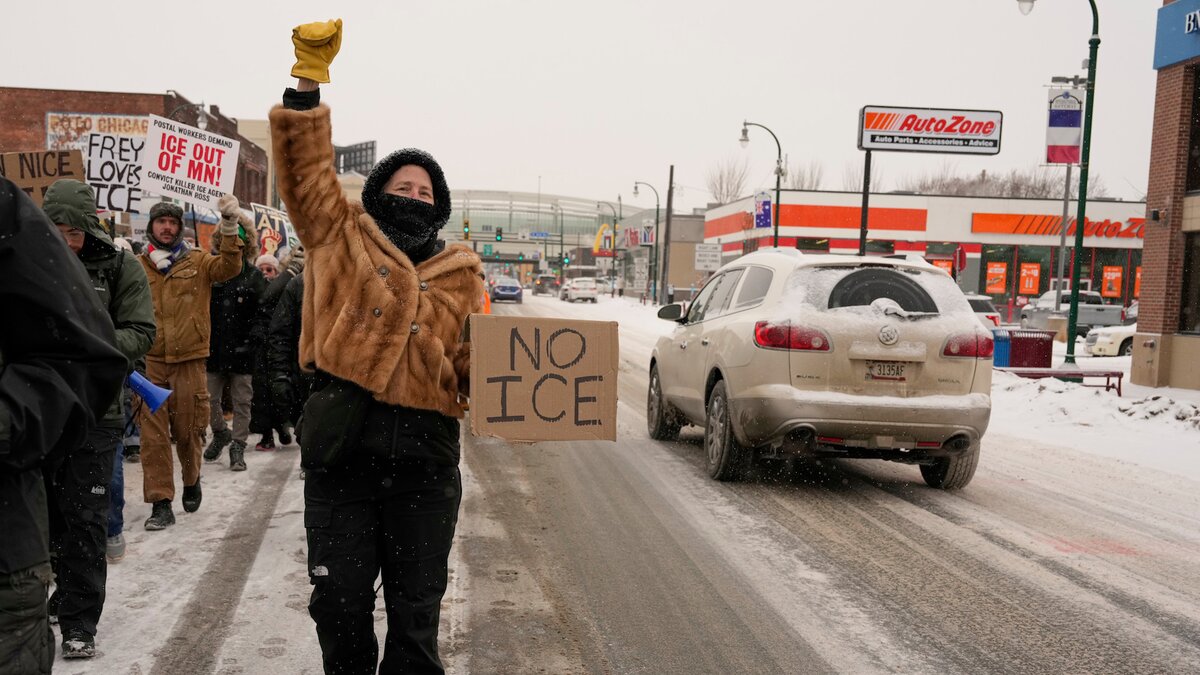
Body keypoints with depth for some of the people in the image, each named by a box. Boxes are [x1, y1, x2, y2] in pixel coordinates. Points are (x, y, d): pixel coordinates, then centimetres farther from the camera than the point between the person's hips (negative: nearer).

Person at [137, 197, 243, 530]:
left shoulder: (197, 262, 4)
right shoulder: (139, 266, 5)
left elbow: (229, 267, -13)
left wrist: (229, 226, -24)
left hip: (189, 360, 0)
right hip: (150, 361, 0)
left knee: (187, 429, 11)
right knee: (153, 433, -2)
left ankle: (191, 480, 37)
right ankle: (161, 503, 5)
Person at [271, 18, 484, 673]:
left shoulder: (461, 273, 10)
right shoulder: (342, 237, 7)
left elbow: (470, 358, 7)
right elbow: (305, 168, -2)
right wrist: (309, 78, -10)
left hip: (425, 459, 1)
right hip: (341, 451, -1)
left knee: (416, 614, 11)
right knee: (340, 606, 10)